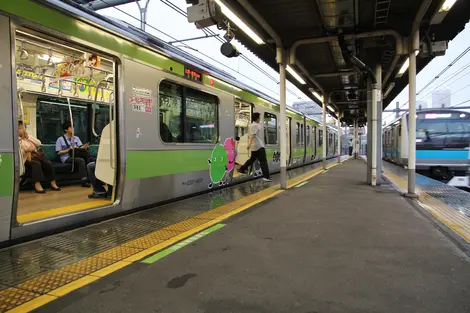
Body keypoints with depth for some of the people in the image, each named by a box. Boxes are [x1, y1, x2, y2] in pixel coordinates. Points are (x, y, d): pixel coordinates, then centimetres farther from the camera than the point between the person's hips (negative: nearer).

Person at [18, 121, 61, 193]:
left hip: (34, 157, 6)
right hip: (26, 159, -5)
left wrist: (28, 137, 2)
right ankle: (37, 185, -41)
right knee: (36, 163, -35)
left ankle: (53, 184, -17)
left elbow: (38, 143, 7)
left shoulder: (28, 136, 20)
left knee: (48, 163, -19)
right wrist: (25, 150, -26)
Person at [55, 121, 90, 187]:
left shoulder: (76, 138, 18)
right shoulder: (60, 139, 4)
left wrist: (84, 147, -19)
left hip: (76, 156, 4)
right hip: (66, 158, -4)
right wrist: (69, 150, -13)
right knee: (81, 160, -36)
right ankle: (84, 181, -36)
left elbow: (81, 147, 5)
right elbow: (58, 152, 0)